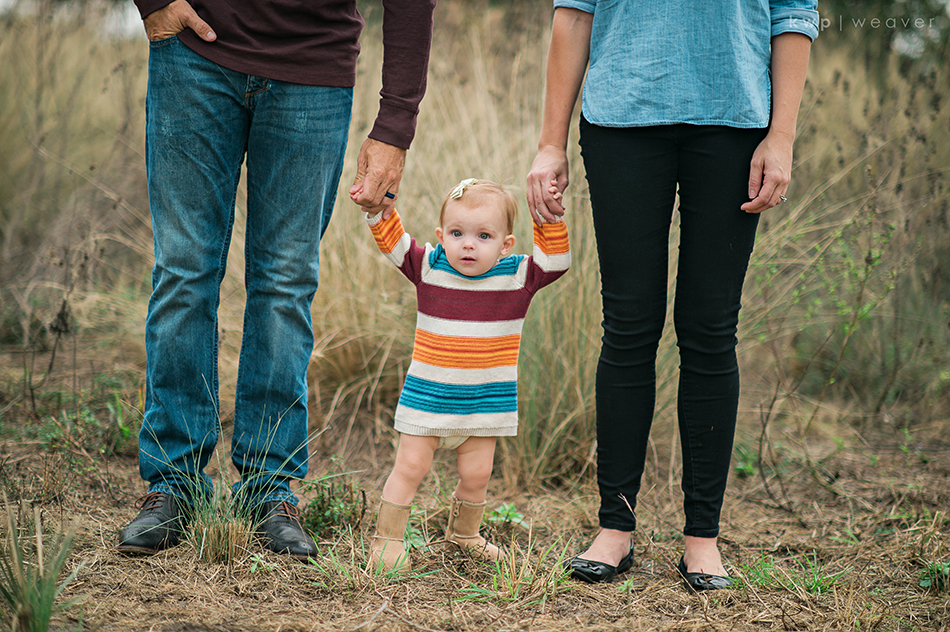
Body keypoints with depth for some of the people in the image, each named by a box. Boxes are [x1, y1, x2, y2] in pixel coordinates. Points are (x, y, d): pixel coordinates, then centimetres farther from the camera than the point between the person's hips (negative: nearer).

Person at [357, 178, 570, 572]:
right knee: (410, 468, -1)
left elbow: (556, 258, -9)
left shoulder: (517, 277, -4)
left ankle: (464, 533, 34)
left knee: (476, 475, 9)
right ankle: (387, 539, 11)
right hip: (428, 394, -1)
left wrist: (549, 217, -19)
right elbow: (391, 240, -4)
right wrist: (378, 207, -19)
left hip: (486, 401, 1)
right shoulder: (428, 268, -4)